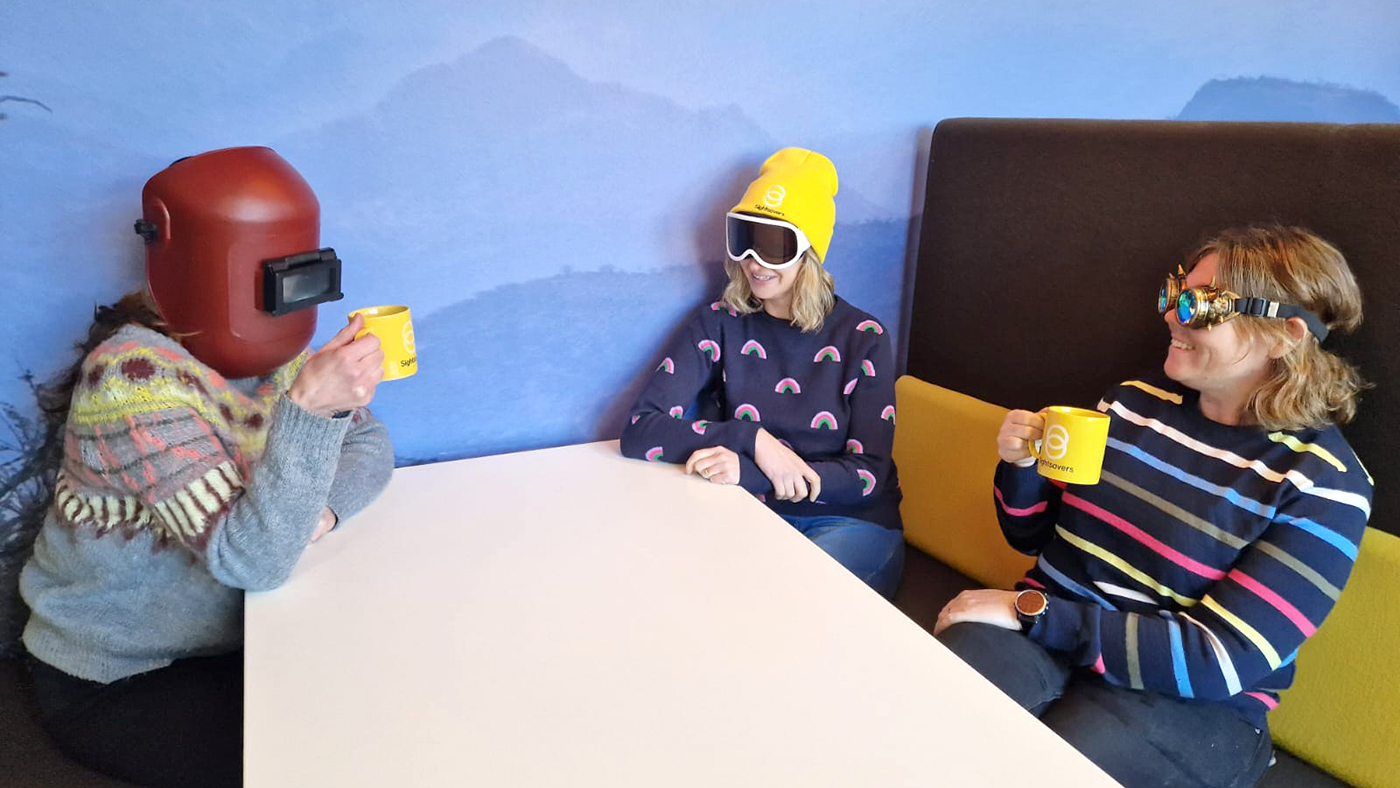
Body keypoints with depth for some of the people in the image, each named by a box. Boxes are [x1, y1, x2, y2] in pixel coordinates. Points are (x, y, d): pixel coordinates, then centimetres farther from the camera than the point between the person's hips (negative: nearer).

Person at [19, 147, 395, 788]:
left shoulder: (264, 348, -6)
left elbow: (370, 443, -3)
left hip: (228, 640, 6)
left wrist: (324, 507, -24)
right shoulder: (138, 378, -29)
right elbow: (251, 560, -35)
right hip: (110, 684, -6)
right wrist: (309, 408, -45)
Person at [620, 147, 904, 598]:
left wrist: (747, 473, -23)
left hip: (847, 523, -1)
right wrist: (752, 440, -24)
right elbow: (638, 431, -12)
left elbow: (868, 475, -10)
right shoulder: (721, 324, -3)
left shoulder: (862, 338, -6)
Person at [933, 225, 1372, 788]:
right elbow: (1034, 536, 14)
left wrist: (1029, 611, -20)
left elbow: (1220, 661, -16)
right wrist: (1020, 467, -8)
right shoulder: (1137, 400, 5)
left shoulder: (1324, 484, -9)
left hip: (1189, 702, -3)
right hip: (1043, 627, 4)